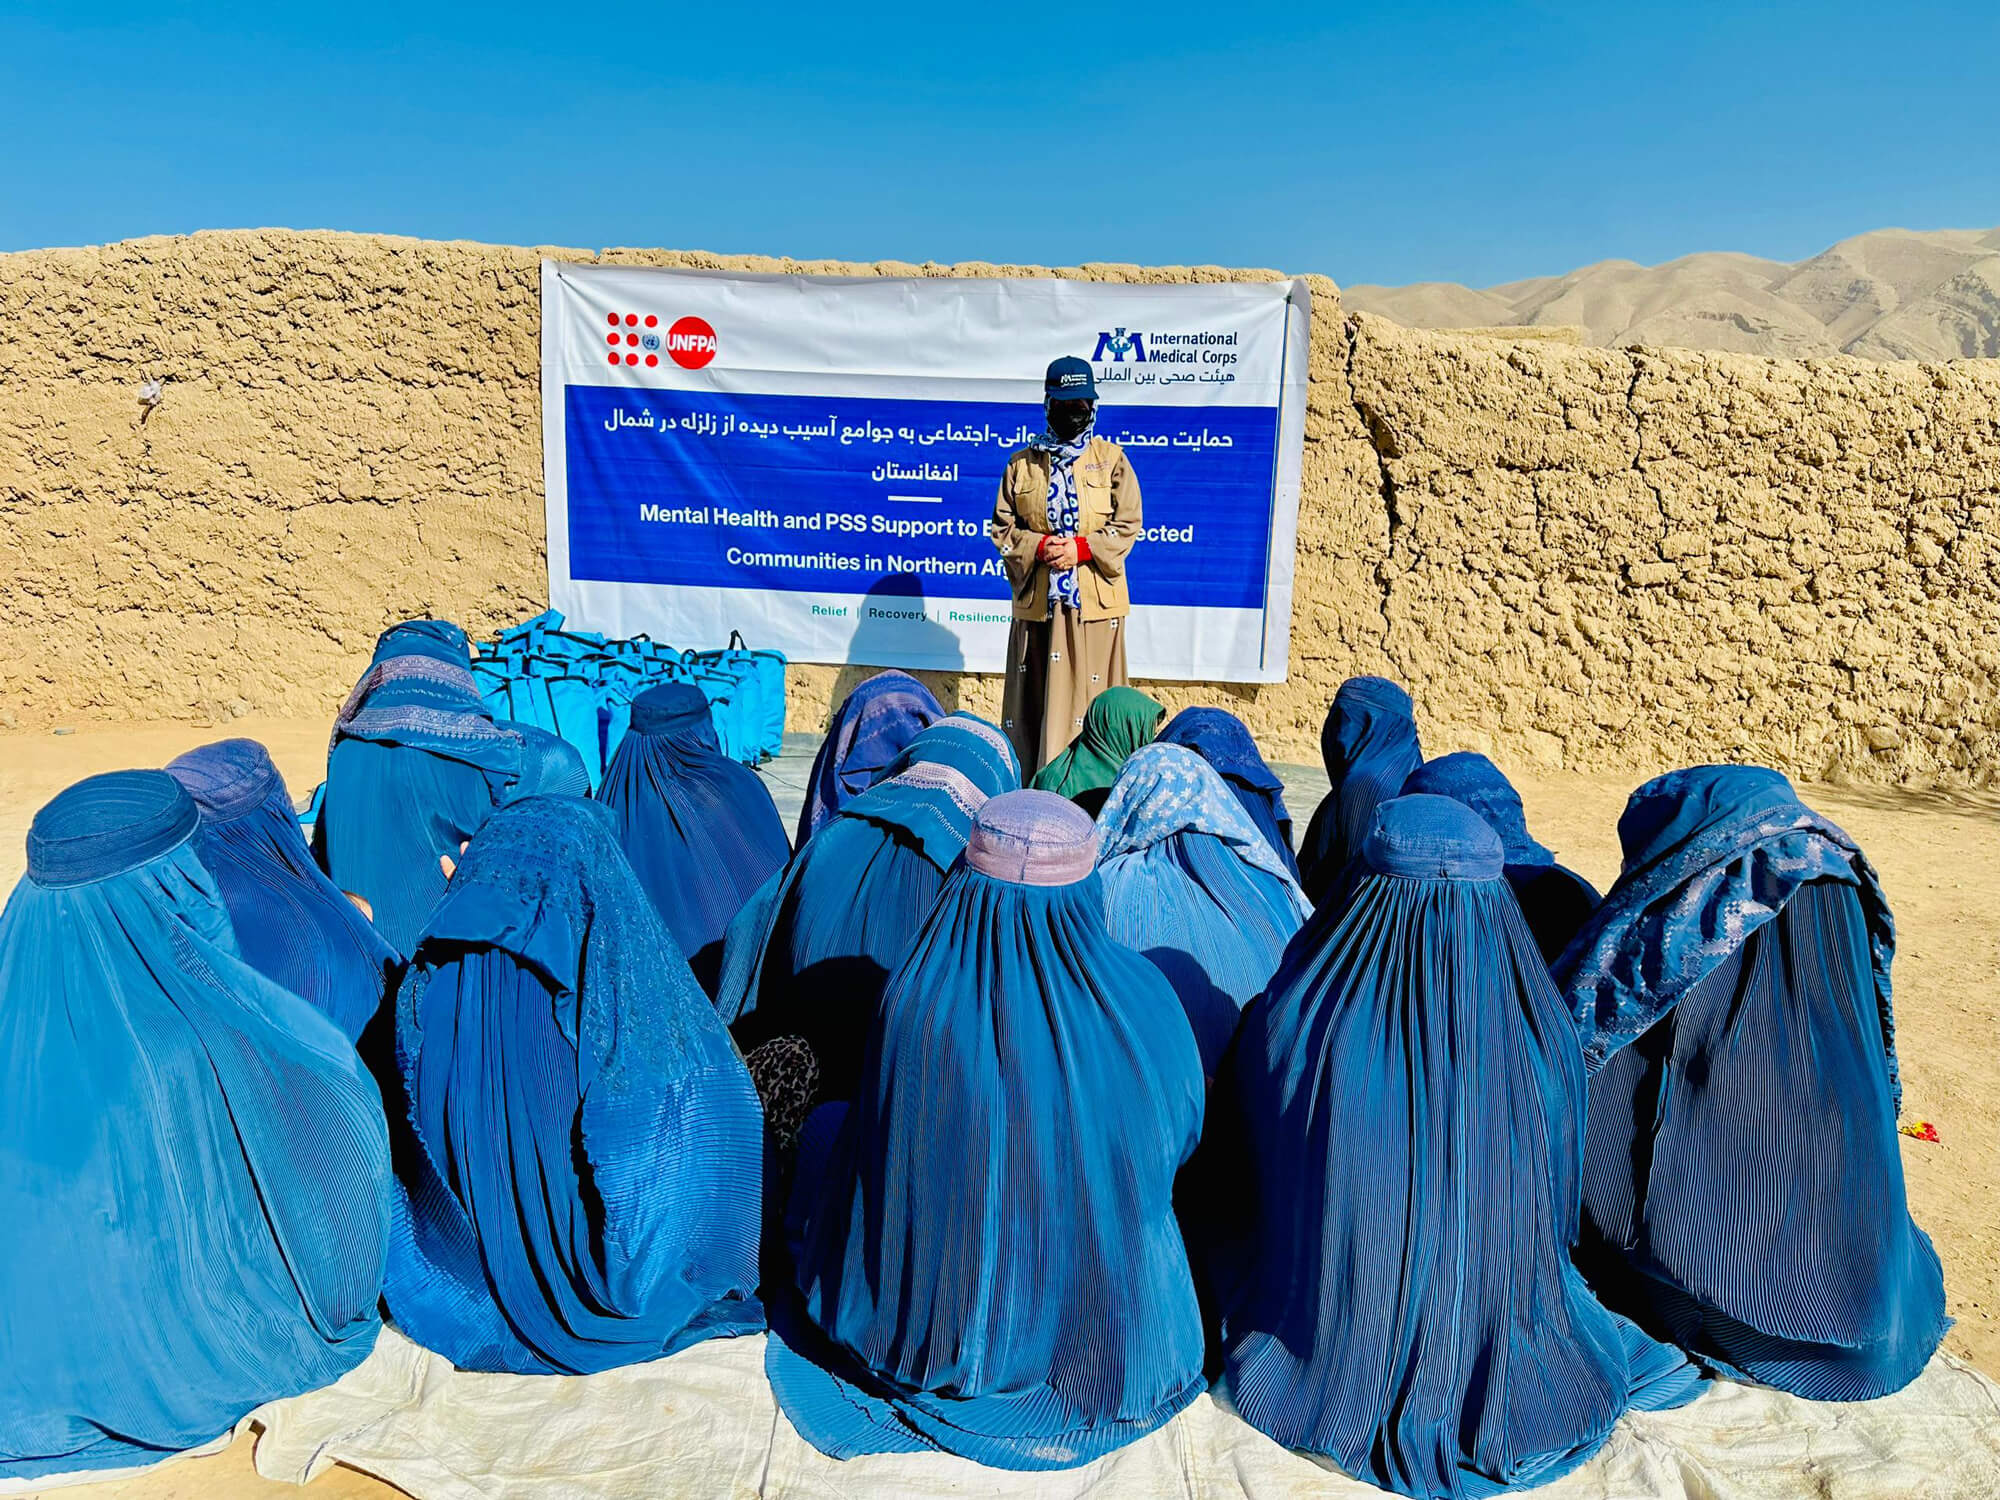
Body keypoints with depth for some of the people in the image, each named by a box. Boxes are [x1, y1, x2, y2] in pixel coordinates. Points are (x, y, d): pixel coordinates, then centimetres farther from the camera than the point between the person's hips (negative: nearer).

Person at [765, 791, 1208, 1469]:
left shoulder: (918, 1003, -27)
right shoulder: (1141, 999, -23)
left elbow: (877, 1155, -11)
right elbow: (1181, 1135, -3)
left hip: (931, 1332, -2)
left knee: (826, 1124, 23)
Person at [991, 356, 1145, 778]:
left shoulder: (1111, 460, 6)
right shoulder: (1022, 463, 10)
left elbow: (1128, 525, 2)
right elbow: (1002, 526, 8)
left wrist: (1081, 548, -12)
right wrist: (1039, 548, -10)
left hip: (1094, 599, -1)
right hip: (1036, 598, 1)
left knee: (1090, 692, -3)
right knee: (1033, 694, 2)